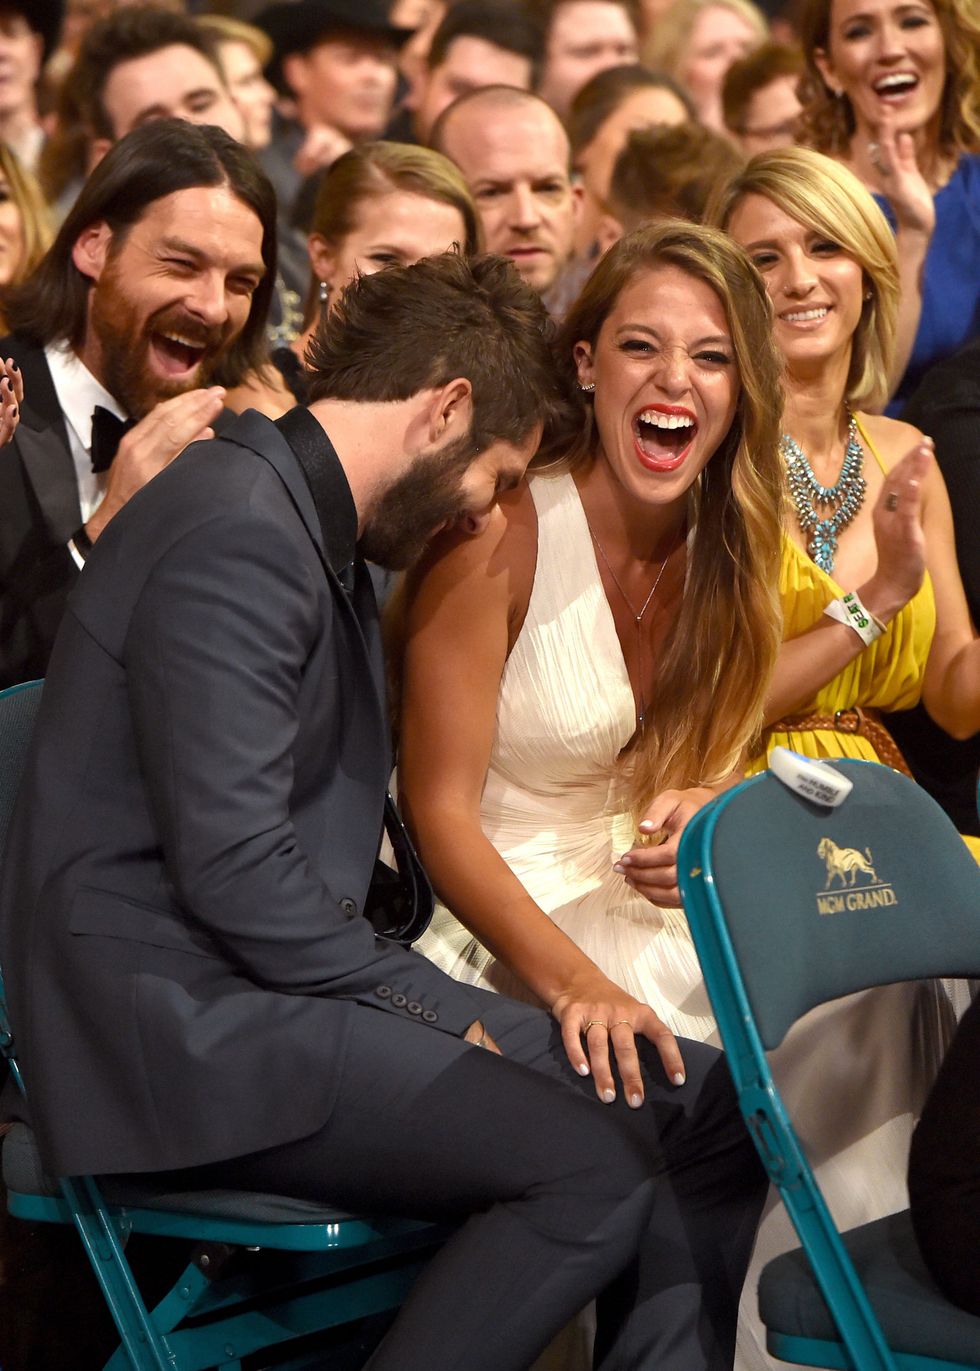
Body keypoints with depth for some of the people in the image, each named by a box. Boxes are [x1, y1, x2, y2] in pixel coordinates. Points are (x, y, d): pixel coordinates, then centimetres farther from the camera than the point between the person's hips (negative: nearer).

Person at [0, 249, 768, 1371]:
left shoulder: (309, 528, 19)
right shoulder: (238, 529, -15)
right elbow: (232, 865, -22)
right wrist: (426, 1009, -13)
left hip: (266, 985, 10)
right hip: (180, 1023, -10)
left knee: (706, 1105, -1)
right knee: (597, 1165, -26)